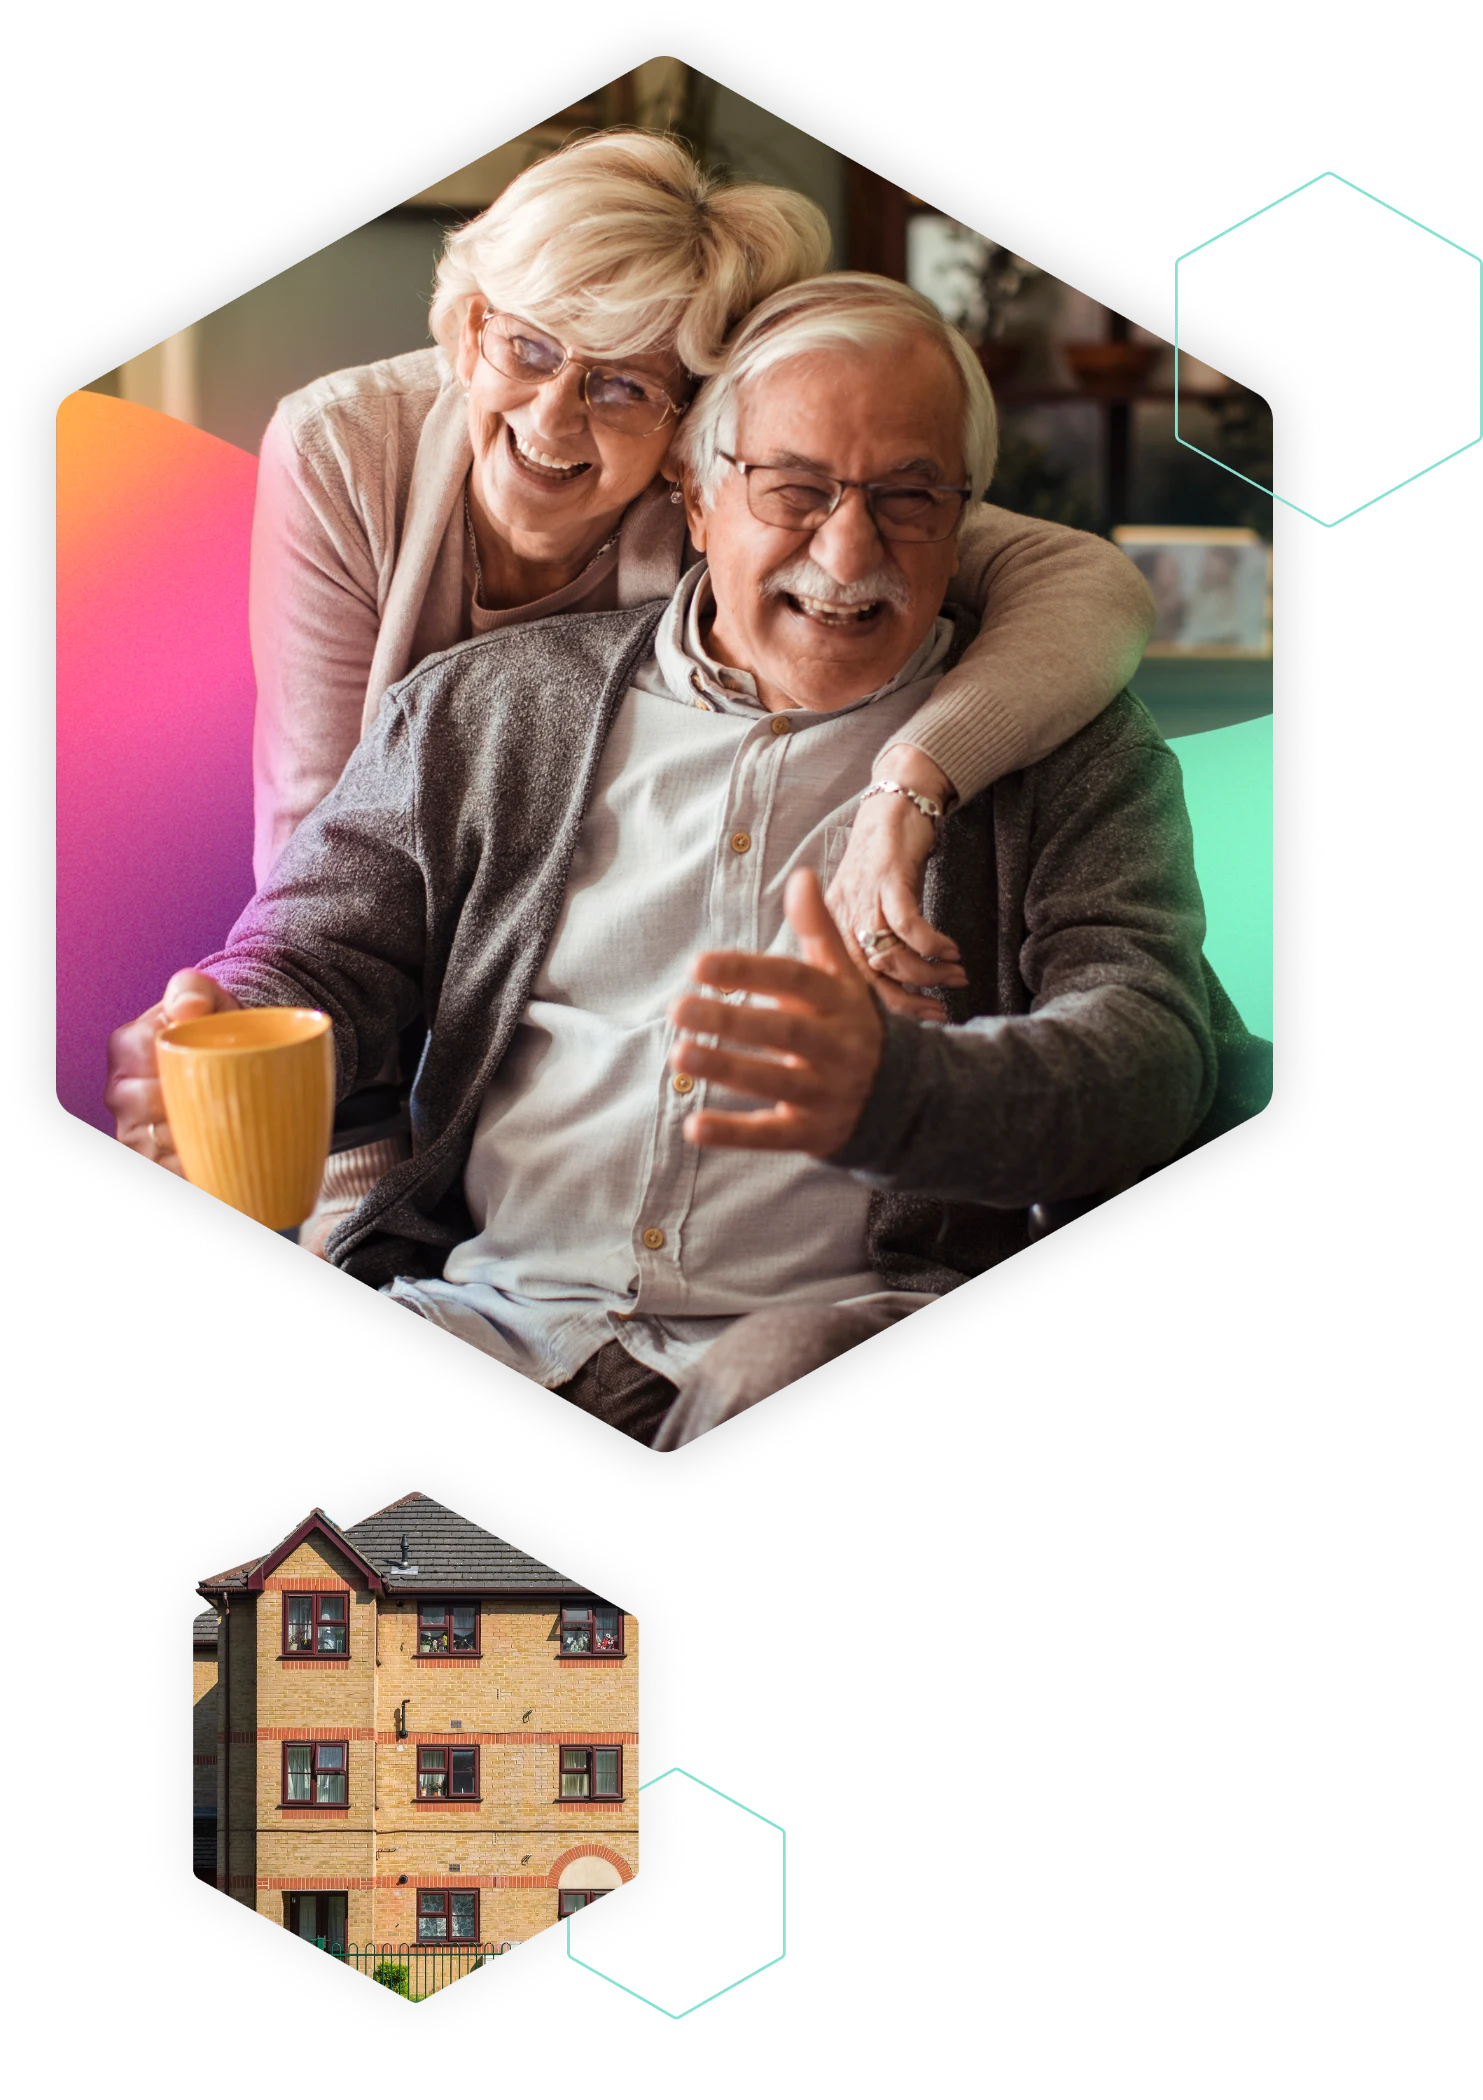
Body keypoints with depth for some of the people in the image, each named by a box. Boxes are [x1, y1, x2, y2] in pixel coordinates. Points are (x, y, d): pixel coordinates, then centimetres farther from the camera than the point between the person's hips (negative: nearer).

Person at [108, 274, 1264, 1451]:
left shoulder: (1072, 751, 11)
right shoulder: (490, 706, 17)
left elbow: (1154, 1046, -3)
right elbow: (315, 957, 19)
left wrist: (891, 1090, -27)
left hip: (846, 1325, -2)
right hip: (490, 1308, 2)